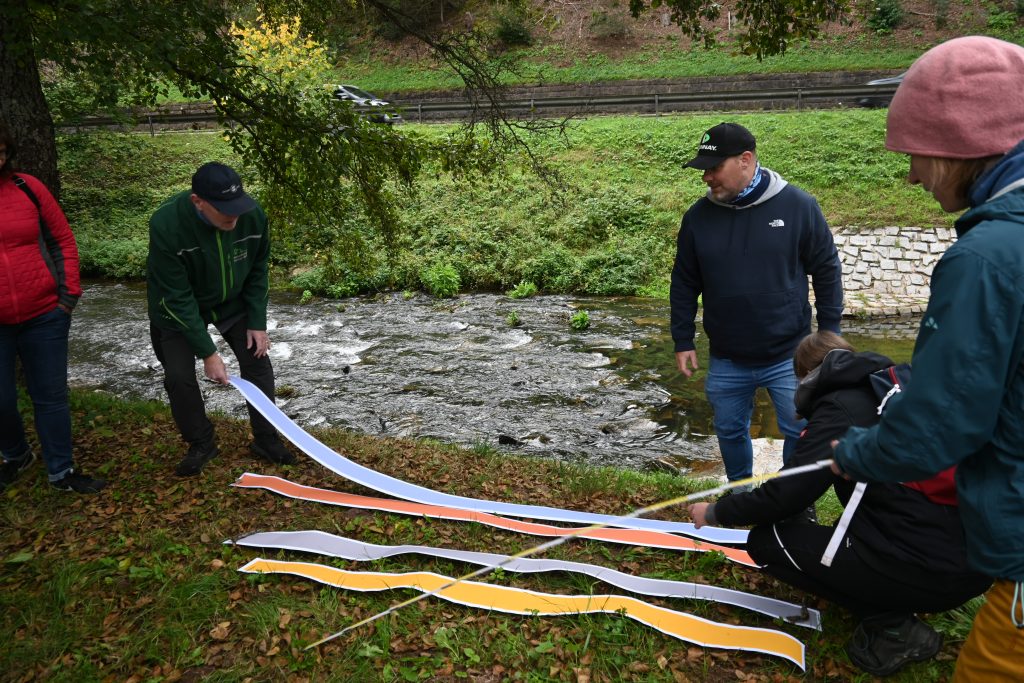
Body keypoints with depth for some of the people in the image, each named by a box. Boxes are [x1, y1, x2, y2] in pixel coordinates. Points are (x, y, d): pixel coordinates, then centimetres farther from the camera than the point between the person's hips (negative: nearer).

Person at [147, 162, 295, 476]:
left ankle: (266, 440, 15)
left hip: (233, 300, 3)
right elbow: (177, 298, -30)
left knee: (257, 361, -1)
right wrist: (208, 352, -29)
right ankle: (201, 444, 16)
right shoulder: (167, 225, -36)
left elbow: (258, 271, -8)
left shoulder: (253, 215, -26)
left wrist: (257, 323, -9)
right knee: (179, 376, -7)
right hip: (177, 308, -3)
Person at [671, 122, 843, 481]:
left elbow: (826, 271, -1)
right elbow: (684, 284, 5)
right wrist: (683, 342, 4)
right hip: (726, 361, 3)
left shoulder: (798, 206, -10)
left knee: (800, 432, 8)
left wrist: (829, 334, 0)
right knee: (730, 432, 17)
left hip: (788, 357, -2)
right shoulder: (698, 217, -4)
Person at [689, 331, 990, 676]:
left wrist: (715, 512, 4)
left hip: (927, 568, -8)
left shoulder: (841, 406, -9)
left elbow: (784, 496, -12)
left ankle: (891, 626, 0)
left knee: (766, 541, 1)